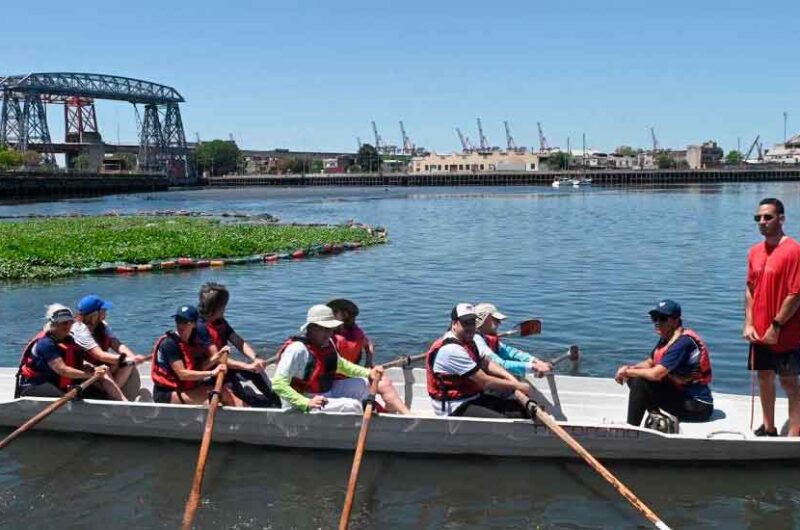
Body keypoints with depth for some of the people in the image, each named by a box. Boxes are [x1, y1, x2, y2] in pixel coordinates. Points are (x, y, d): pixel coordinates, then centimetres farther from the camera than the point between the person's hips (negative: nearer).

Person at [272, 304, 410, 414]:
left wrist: (369, 373, 11)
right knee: (352, 405, -34)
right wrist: (306, 404, -35)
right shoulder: (297, 349, -23)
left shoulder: (327, 343, 4)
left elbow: (340, 364, 23)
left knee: (383, 383, 3)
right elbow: (278, 384, -27)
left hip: (331, 391, 9)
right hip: (315, 402, -9)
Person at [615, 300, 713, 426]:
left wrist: (628, 372, -13)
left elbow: (655, 374, -27)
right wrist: (628, 368, -4)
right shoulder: (666, 339, 7)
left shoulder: (683, 342, -22)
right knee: (633, 378, 5)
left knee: (639, 383, -22)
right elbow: (649, 363, 16)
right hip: (681, 393, 10)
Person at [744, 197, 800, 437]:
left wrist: (776, 327, -16)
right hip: (759, 332, 7)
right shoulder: (755, 251, 7)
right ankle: (768, 428, 31)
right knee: (764, 377, 16)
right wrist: (749, 324, 2)